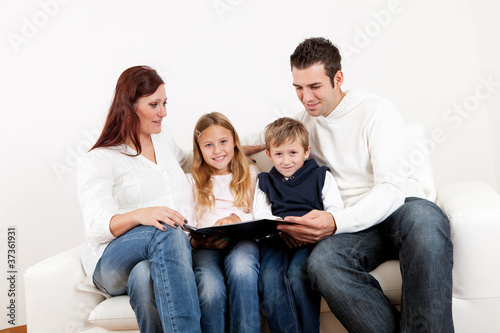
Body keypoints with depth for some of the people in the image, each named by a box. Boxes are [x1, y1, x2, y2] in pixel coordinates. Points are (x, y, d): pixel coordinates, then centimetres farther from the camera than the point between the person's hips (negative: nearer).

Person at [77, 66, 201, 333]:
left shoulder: (164, 139, 18)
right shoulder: (98, 161, -1)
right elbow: (96, 228, -12)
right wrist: (139, 215, -32)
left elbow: (186, 161, 42)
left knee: (145, 277, -35)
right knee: (167, 232, -37)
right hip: (112, 264, -3)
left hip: (167, 253, 4)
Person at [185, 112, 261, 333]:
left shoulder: (251, 174, 23)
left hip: (243, 240, 0)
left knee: (240, 266, -38)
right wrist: (197, 241, -13)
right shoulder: (192, 181, 23)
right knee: (210, 289, -35)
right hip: (206, 246, 0)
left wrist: (237, 218, -9)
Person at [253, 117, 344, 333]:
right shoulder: (265, 181, 25)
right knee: (269, 279, -29)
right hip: (275, 237, 2)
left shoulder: (321, 176, 18)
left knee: (297, 275, -32)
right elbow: (260, 214, 12)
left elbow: (336, 209, 6)